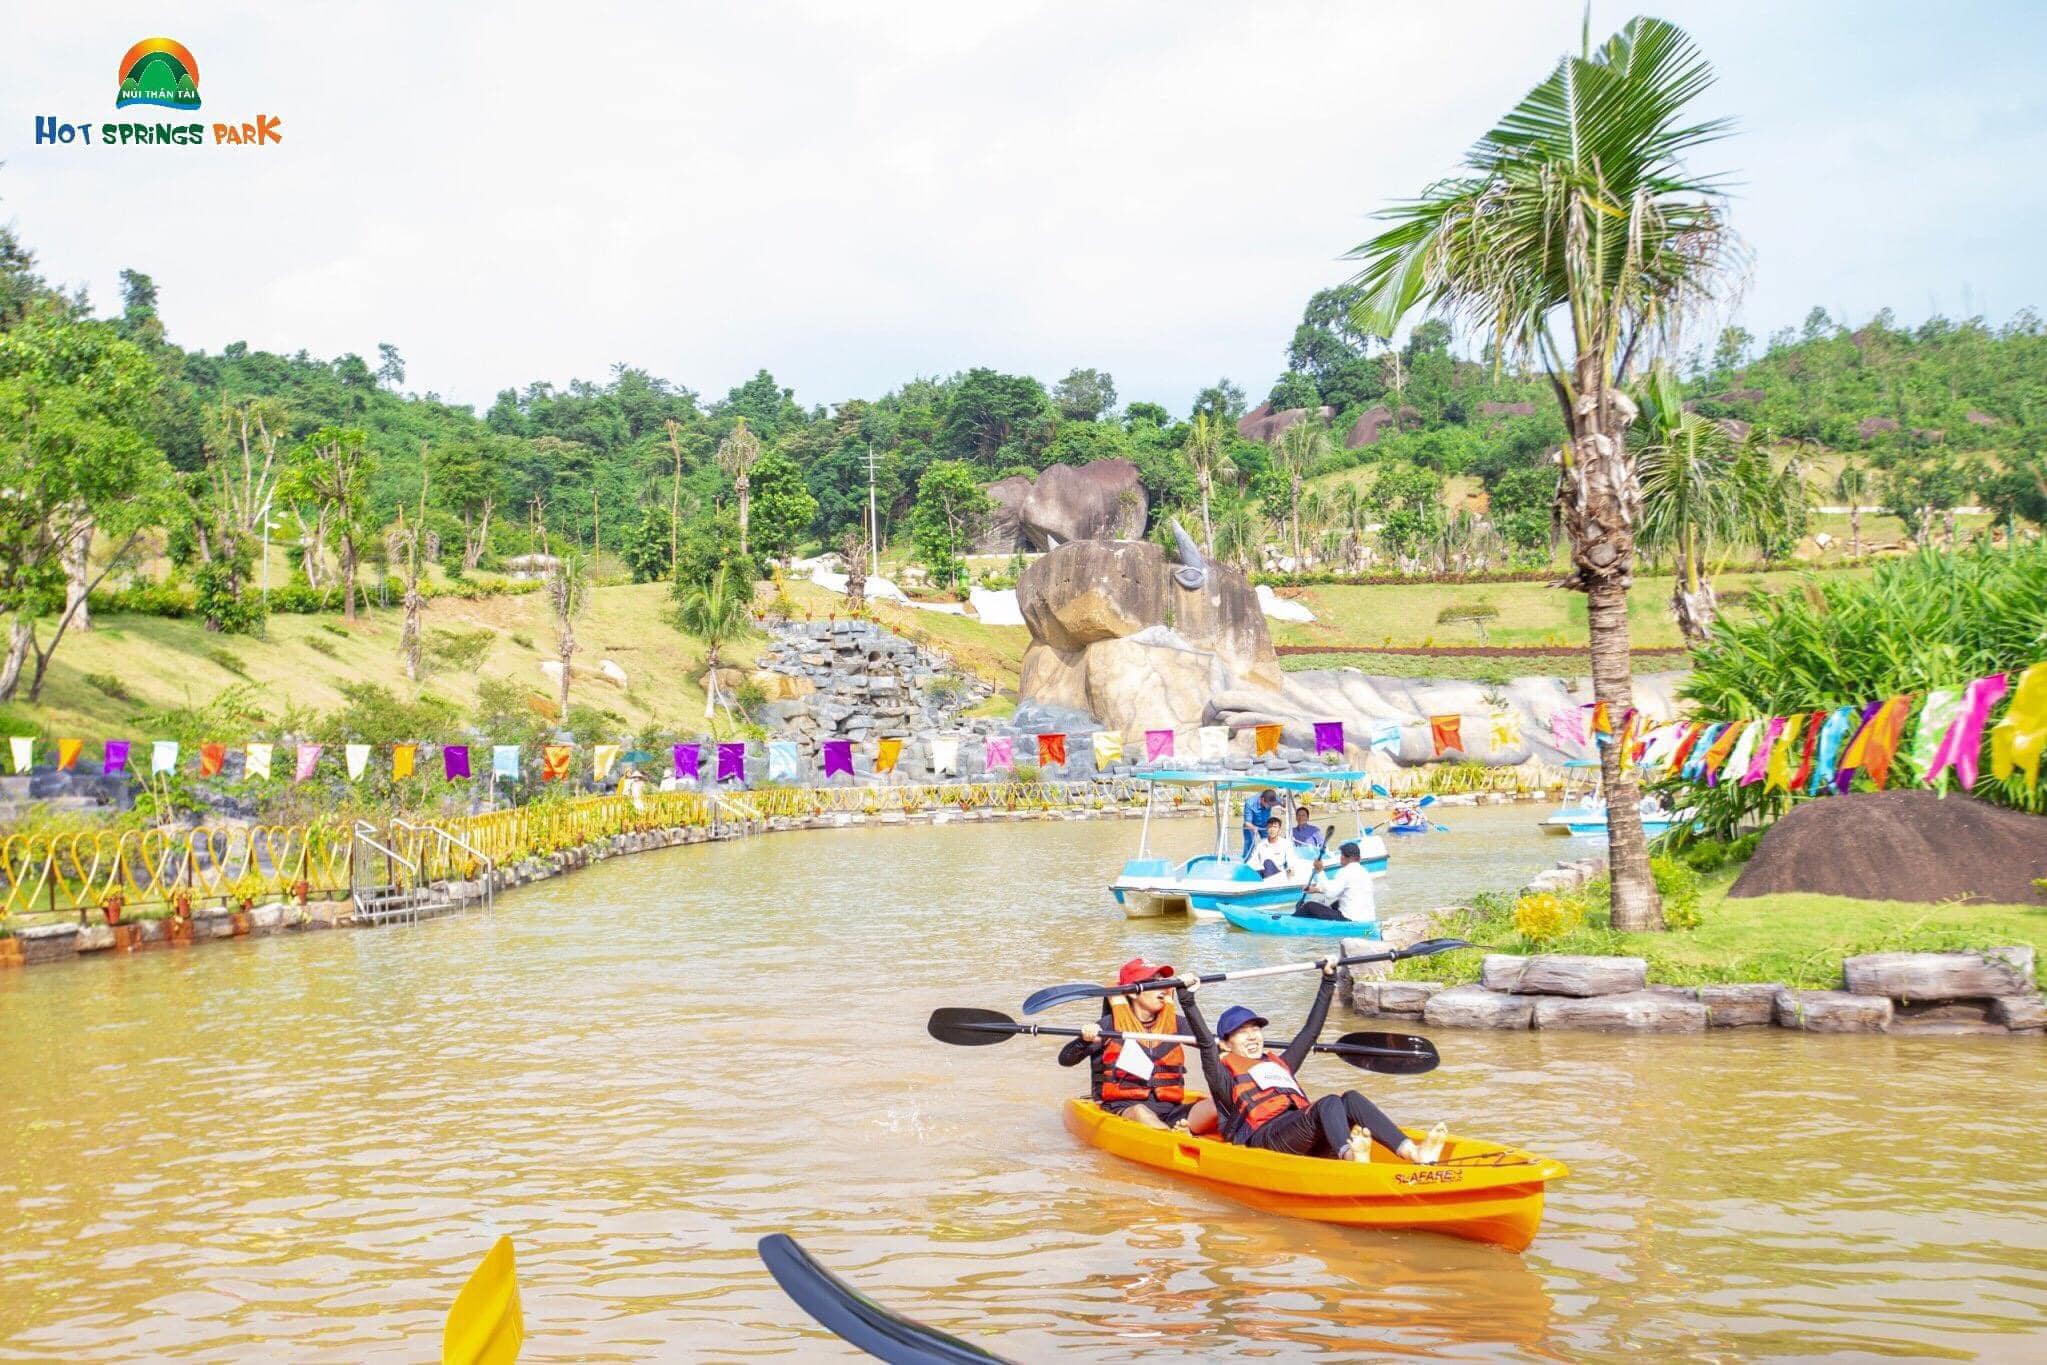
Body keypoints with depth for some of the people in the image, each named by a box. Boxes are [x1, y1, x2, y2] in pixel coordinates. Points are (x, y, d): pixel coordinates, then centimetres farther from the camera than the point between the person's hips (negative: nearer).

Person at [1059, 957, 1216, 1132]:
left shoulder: (1174, 1023, 15)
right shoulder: (1112, 1024, 4)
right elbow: (1065, 1060, 0)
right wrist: (1084, 1039, -20)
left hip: (1169, 1110, 4)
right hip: (1123, 1109, -4)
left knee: (1215, 1107, -23)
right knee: (1140, 1112, -37)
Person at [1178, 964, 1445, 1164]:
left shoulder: (1279, 1063, 36)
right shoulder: (1225, 1074, 18)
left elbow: (1311, 1030, 38)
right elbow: (1205, 1041, 0)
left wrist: (1329, 981, 39)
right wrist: (1187, 998, -10)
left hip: (1309, 1143, 6)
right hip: (1265, 1137, -6)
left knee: (1350, 1099, -20)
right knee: (1328, 1102, -30)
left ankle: (1415, 1154, -41)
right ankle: (1349, 1156, -65)